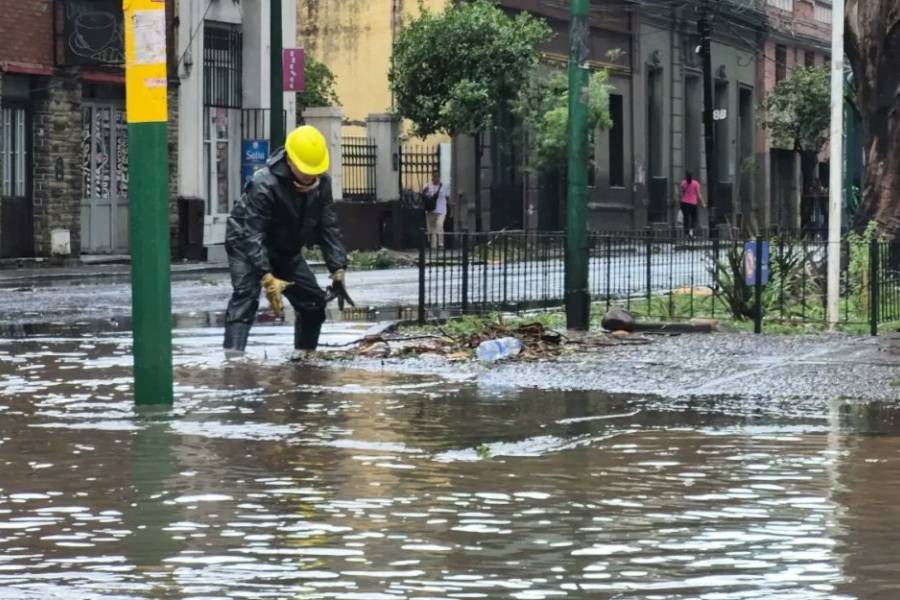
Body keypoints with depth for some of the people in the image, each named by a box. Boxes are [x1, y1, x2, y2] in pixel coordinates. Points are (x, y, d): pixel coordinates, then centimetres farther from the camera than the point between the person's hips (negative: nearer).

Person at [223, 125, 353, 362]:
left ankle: (304, 355, 23)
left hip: (287, 251, 7)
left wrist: (338, 270, -16)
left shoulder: (322, 183, -12)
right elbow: (253, 235, -35)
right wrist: (267, 279, -43)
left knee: (314, 300, 3)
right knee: (246, 295, -28)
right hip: (247, 247, -7)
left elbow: (328, 228, -7)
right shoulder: (264, 184, -32)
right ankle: (233, 356, -41)